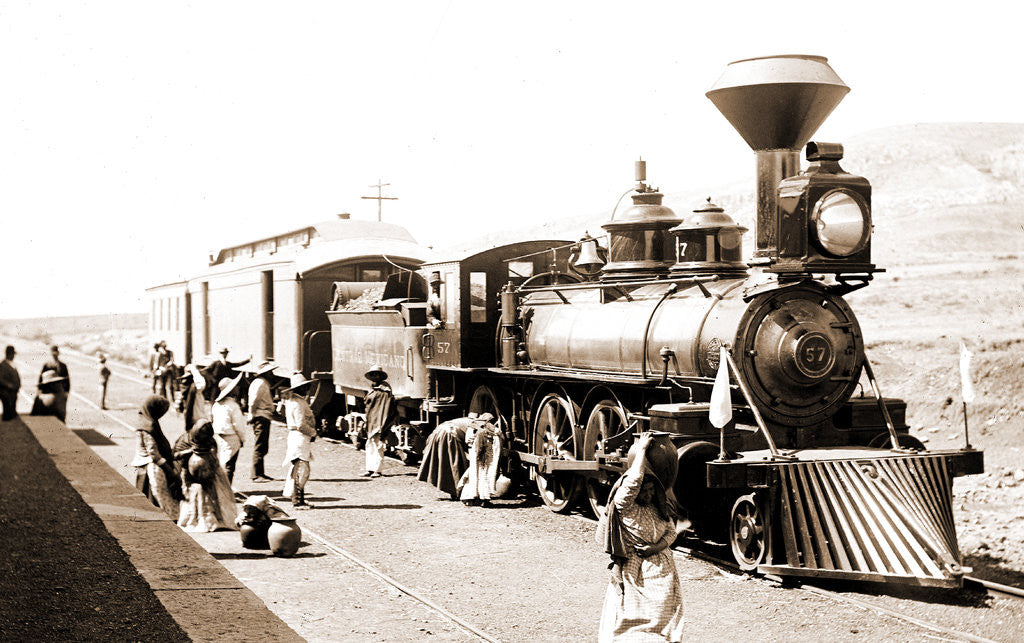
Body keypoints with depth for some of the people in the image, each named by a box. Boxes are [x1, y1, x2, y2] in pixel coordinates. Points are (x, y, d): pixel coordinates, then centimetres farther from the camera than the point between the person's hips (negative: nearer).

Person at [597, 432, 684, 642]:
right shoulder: (624, 507, -10)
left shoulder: (660, 508, 7)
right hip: (635, 575, -5)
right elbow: (633, 481, -24)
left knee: (661, 619, 1)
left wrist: (657, 547, -10)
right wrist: (641, 449, -15)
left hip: (661, 571, 5)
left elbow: (671, 532, 12)